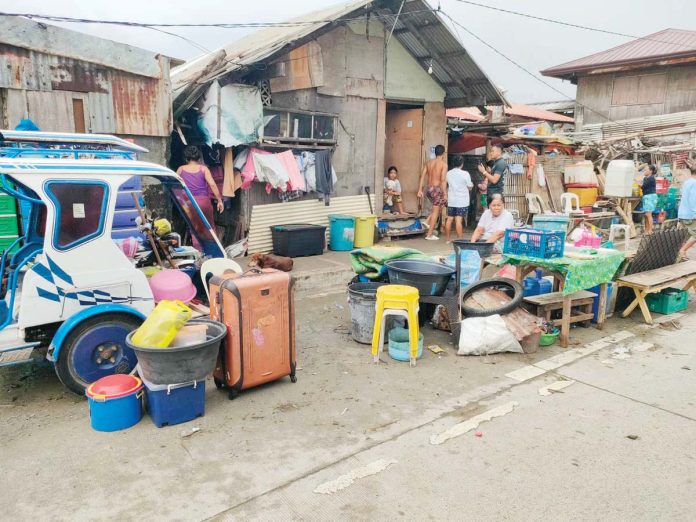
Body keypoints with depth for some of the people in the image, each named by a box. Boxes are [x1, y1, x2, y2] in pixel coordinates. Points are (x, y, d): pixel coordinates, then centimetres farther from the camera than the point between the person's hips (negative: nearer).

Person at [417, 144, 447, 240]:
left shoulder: (428, 163, 9)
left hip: (429, 189, 6)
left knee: (437, 207, 26)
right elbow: (443, 180, -16)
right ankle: (429, 235, 3)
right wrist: (445, 193, -15)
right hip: (437, 189, -6)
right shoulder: (443, 164, -8)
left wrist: (420, 190, 7)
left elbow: (422, 176, 5)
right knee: (435, 211, 1)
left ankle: (428, 222, 9)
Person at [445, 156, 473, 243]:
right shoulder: (465, 173, -10)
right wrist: (472, 185, 18)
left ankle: (448, 239, 14)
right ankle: (460, 239, -7)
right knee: (458, 220, -8)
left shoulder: (448, 173, 4)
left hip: (451, 200, 4)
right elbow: (469, 187, -3)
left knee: (449, 219, 8)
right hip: (462, 201, -4)